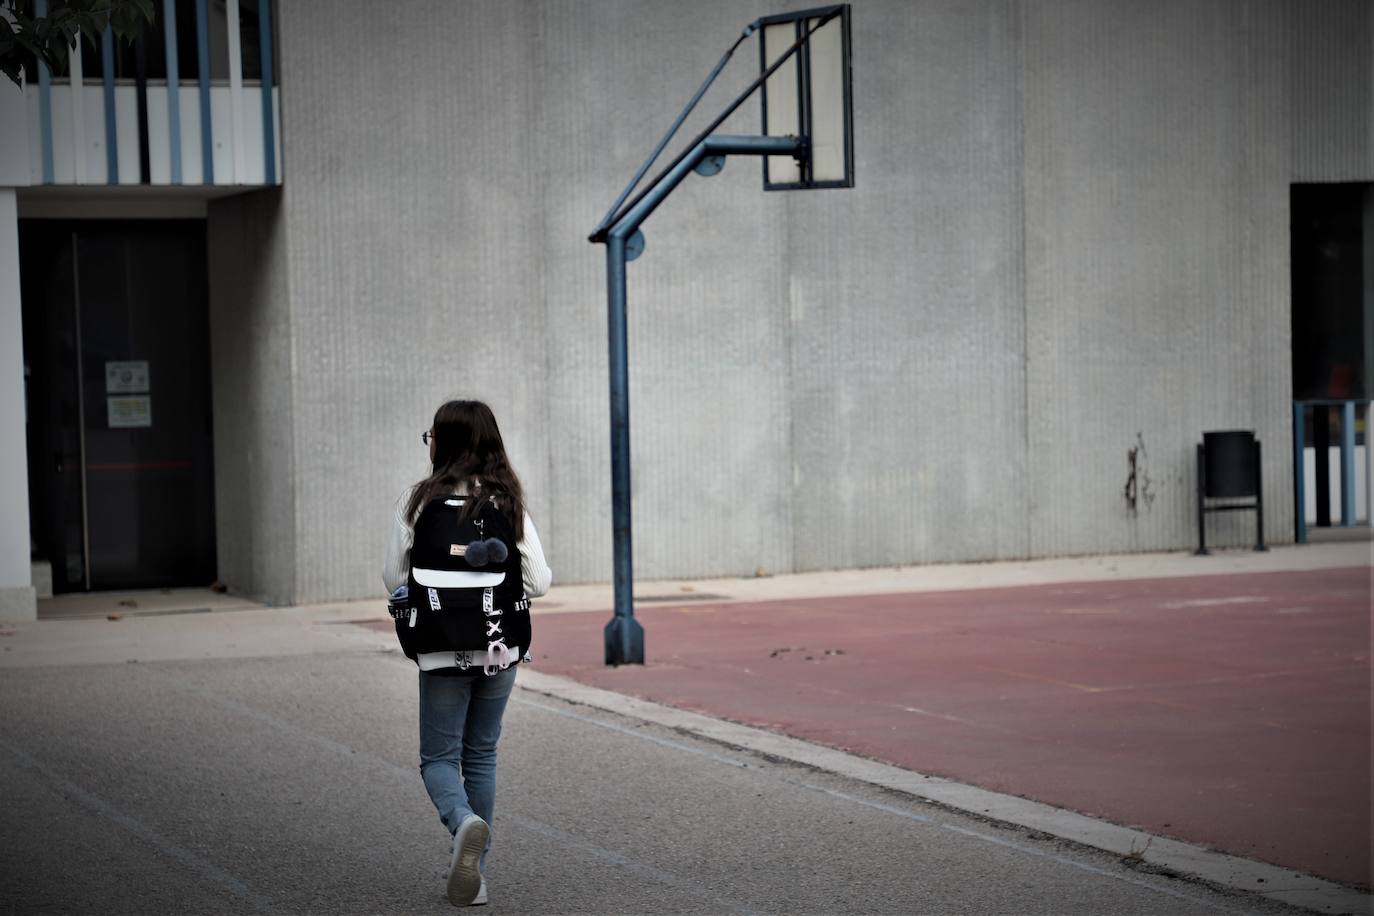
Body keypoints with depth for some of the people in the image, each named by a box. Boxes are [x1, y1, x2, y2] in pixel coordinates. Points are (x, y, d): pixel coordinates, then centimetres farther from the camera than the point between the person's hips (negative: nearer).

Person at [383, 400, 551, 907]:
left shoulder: (419, 500, -9)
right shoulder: (508, 503, -1)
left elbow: (395, 578, -5)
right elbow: (538, 580, -4)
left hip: (443, 651, -3)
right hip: (501, 648, 3)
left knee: (439, 758, 7)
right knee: (481, 755, 17)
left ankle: (465, 822, -23)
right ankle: (473, 865, 19)